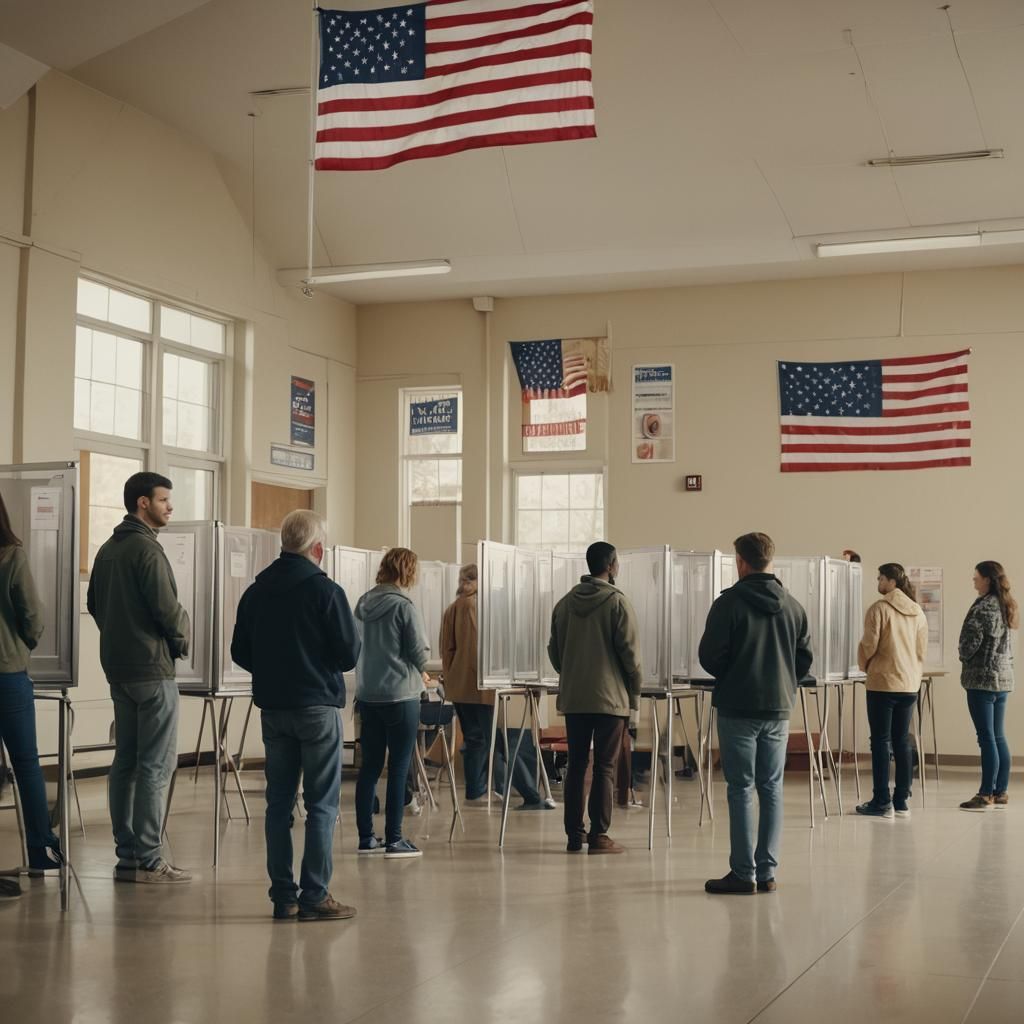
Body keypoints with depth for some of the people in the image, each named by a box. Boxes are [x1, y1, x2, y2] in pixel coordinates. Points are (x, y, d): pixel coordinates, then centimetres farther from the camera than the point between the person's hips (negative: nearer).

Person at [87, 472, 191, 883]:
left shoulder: (107, 550, 14)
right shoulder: (146, 548, -14)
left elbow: (95, 605, 18)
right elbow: (167, 607, -19)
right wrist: (182, 640, -2)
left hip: (118, 668, 9)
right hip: (152, 668, -9)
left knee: (125, 761, 11)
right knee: (156, 765, -6)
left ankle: (127, 854, 15)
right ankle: (147, 860, -5)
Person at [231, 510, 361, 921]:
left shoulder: (255, 591, 5)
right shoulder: (325, 591, -11)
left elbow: (240, 653, 8)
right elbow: (349, 654, -11)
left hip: (272, 706, 5)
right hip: (318, 706, -5)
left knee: (278, 801, 9)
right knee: (322, 803, 1)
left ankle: (283, 896, 12)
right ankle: (315, 897, 0)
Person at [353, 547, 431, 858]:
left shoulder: (363, 604, 7)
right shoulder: (404, 606, -13)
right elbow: (419, 651, -12)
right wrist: (421, 673, 11)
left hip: (367, 694, 6)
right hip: (400, 695, -6)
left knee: (370, 765, 10)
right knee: (398, 768, 0)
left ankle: (366, 837, 15)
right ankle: (394, 840, 3)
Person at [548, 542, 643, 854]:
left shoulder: (565, 603, 8)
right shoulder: (618, 602, -8)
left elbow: (554, 650, 12)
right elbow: (630, 651, -9)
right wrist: (635, 689, 2)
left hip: (573, 697, 5)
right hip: (611, 696, -5)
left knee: (576, 764, 10)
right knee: (605, 767, -1)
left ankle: (574, 834, 12)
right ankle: (598, 835, -1)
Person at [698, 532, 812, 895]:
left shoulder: (729, 603, -11)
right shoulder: (793, 606, 6)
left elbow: (710, 656, -10)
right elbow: (805, 659, 8)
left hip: (737, 708, -5)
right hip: (778, 708, 5)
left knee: (741, 789, -1)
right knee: (771, 788, 10)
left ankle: (743, 873, 0)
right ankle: (767, 871, 12)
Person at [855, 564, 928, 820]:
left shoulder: (879, 608, -11)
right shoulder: (917, 612, 8)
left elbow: (869, 644, -10)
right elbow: (922, 650, 12)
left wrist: (864, 665, 8)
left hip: (882, 683, -6)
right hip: (910, 685, 6)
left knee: (881, 741, -1)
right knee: (902, 742, 10)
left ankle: (882, 802, 0)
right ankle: (902, 802, 12)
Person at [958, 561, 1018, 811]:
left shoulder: (983, 607, -15)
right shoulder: (1005, 605, 12)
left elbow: (971, 641, -17)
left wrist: (964, 659, 2)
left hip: (982, 678, -9)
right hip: (1003, 678, 9)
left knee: (987, 738, -6)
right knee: (998, 737, 12)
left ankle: (986, 795, -4)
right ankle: (1001, 792, 15)